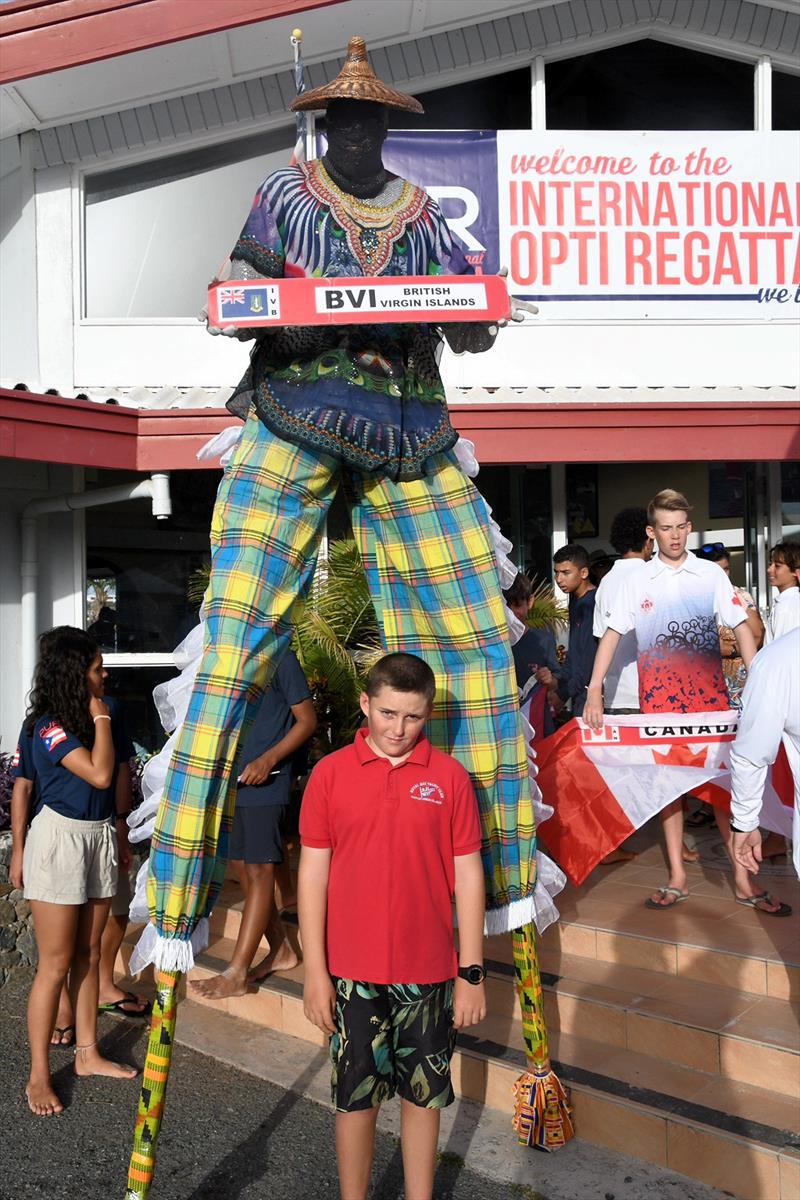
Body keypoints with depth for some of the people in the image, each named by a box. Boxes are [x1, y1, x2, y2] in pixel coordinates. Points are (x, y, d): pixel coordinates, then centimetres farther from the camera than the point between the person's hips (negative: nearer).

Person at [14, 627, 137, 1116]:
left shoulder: (88, 717, 8)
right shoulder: (50, 726, -16)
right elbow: (99, 774, -26)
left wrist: (119, 834, 18)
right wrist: (100, 718, -16)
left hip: (99, 837, 7)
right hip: (61, 839, -7)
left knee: (89, 954, 14)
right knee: (56, 963, -2)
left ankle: (88, 1053, 25)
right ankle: (39, 1076, 8)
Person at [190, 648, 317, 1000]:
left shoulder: (280, 657, -10)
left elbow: (307, 720, -10)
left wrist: (269, 759, -19)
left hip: (264, 783, -8)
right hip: (232, 779, 8)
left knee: (259, 869, -3)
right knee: (241, 866, 12)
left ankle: (236, 974, -1)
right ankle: (281, 950, 26)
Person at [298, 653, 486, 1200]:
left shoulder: (450, 776, -4)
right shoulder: (330, 772, -4)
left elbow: (467, 875, -1)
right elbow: (313, 873, -1)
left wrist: (472, 972, -2)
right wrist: (315, 971, -3)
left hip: (428, 970, 0)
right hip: (352, 971, 0)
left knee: (424, 1093, 14)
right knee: (355, 1094, 12)